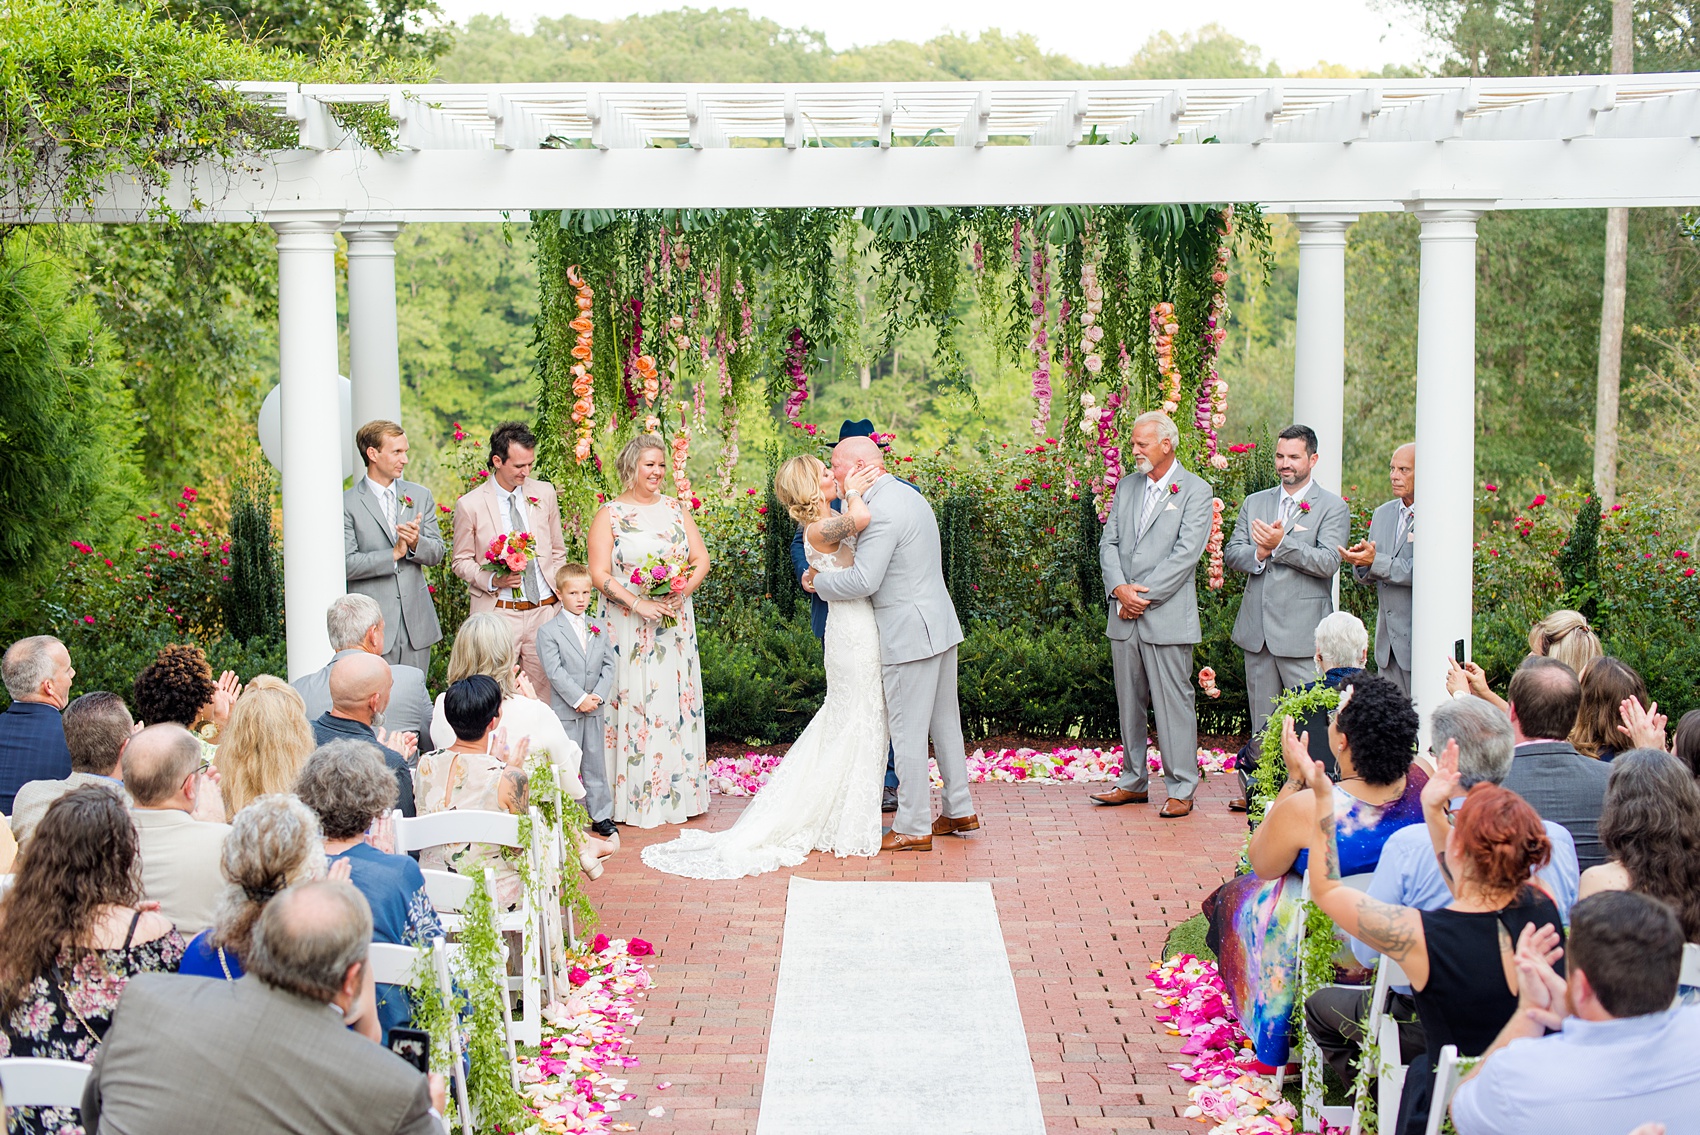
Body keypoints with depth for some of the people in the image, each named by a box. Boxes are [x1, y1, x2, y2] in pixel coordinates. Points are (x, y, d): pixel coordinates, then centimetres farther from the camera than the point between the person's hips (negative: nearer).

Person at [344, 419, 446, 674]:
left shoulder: (420, 495, 11)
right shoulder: (348, 504, -4)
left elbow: (437, 553, 9)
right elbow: (346, 564, -10)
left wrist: (416, 543, -12)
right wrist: (394, 554, -16)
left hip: (416, 622, 4)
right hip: (374, 623, -4)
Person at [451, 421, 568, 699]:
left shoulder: (545, 493, 7)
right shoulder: (470, 505, -2)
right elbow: (462, 561, 5)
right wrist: (494, 580, -13)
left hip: (544, 612, 3)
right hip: (498, 612, -3)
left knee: (543, 691, 2)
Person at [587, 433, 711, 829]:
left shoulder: (676, 509, 11)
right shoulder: (609, 515, -2)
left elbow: (701, 559, 7)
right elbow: (599, 574, -8)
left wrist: (681, 592, -11)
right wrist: (639, 604, -18)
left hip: (676, 623, 4)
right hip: (630, 627, -4)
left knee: (677, 702, 6)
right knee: (635, 703, -4)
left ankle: (679, 790, 13)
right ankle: (638, 797, 1)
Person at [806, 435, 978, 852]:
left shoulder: (882, 512, -19)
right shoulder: (911, 497, 13)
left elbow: (863, 581, -24)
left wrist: (818, 582, -8)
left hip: (909, 636, -10)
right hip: (940, 625, 10)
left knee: (908, 732, -2)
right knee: (944, 722, 18)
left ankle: (913, 828, 5)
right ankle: (960, 810, 27)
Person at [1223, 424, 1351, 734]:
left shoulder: (1332, 507, 0)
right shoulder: (1254, 503, 15)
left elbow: (1328, 563, -12)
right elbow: (1231, 553, 9)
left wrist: (1281, 543, -23)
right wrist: (1259, 553, -12)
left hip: (1302, 635, -5)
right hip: (1256, 632, 5)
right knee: (1262, 724, 10)